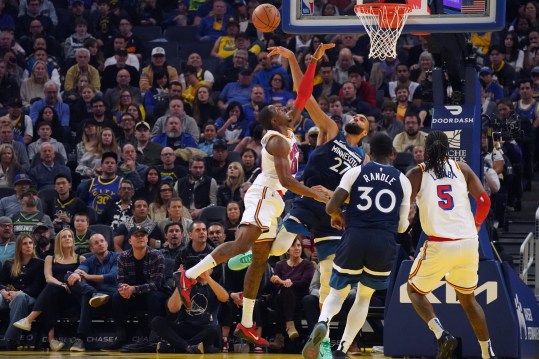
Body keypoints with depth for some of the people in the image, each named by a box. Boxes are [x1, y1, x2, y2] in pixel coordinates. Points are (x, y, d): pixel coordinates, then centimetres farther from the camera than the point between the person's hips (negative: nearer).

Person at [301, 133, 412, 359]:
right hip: (384, 244, 1)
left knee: (337, 293, 16)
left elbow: (331, 207, -1)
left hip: (354, 239, -1)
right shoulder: (403, 181, 10)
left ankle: (322, 322, -18)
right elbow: (402, 226, 10)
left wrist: (337, 216, 22)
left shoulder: (355, 173, 6)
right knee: (364, 297, 22)